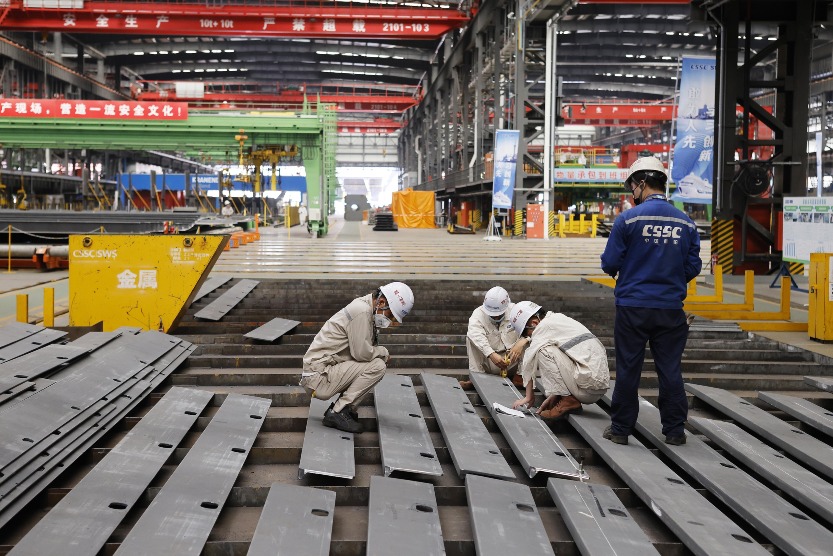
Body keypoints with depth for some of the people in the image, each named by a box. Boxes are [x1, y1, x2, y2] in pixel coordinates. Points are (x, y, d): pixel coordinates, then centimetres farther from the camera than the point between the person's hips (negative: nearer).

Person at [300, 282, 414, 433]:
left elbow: (362, 349, 19)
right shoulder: (361, 311, -18)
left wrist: (382, 354, 1)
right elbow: (361, 352, -22)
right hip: (318, 375, -10)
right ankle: (337, 413, -12)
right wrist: (384, 352, -5)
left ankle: (342, 407, 9)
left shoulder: (367, 310, 14)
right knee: (377, 366, -19)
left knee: (379, 359, 15)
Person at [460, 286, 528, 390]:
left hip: (512, 359, 1)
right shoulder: (478, 314, -12)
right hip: (489, 361, 0)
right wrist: (491, 354, -47)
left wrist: (521, 343, -44)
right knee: (471, 338, -22)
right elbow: (477, 336, -31)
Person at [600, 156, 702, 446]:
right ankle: (675, 430, 18)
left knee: (628, 369, 6)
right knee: (670, 369, 11)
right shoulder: (686, 223, 1)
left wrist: (615, 269, 15)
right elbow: (693, 267, 4)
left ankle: (620, 428, 15)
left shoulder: (628, 219, -10)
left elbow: (610, 263, -8)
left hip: (633, 307, -3)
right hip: (671, 309, 3)